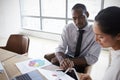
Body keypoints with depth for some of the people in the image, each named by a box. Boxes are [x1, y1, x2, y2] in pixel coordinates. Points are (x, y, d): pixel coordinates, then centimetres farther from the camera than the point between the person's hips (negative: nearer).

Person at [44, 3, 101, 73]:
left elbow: (92, 58, -17)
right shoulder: (67, 28, -6)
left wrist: (69, 61, -28)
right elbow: (60, 48, -12)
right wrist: (62, 60, -37)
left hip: (82, 63, -4)